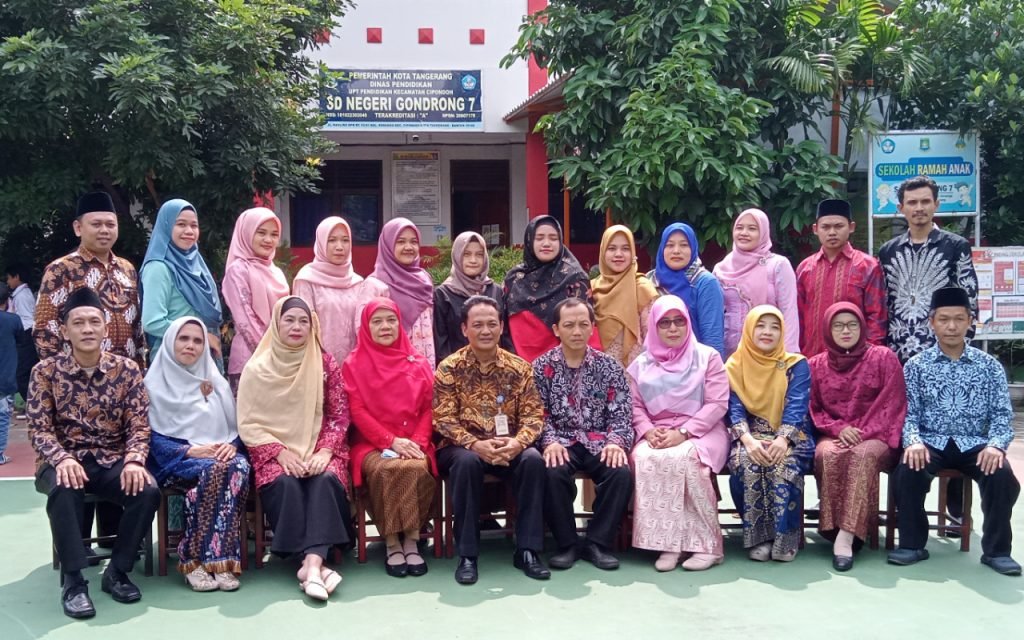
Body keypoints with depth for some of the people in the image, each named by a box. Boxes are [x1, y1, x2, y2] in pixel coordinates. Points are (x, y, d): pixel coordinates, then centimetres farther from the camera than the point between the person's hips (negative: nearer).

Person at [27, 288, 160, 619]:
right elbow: (39, 428, -7)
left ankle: (117, 571, -6)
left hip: (112, 461, 2)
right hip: (64, 460, -1)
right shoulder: (46, 371, -3)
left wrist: (134, 461, -23)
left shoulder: (127, 369, 0)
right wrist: (62, 459, -27)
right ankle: (73, 580, -23)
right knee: (64, 489, -37)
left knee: (147, 491, -28)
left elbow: (139, 425, -3)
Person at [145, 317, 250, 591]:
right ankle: (199, 559, -29)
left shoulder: (217, 383, 21)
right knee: (215, 470, -37)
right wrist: (191, 451, -17)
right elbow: (150, 437, -2)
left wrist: (232, 446, -9)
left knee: (240, 466, -33)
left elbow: (236, 427, 15)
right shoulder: (155, 384, 7)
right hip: (175, 461, -3)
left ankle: (202, 558, -33)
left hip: (219, 455, 4)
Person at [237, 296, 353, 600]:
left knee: (326, 480, -31)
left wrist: (324, 451, -12)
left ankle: (311, 563, -42)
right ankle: (316, 562, -34)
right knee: (286, 483, -33)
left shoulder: (326, 363, 6)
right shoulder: (257, 368, 3)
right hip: (274, 453, -1)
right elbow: (248, 423, -1)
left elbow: (340, 416, 5)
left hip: (318, 451, 1)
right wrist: (281, 452, -14)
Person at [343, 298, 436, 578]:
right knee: (386, 469, -34)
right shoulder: (354, 364, 5)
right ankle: (392, 544, -21)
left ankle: (412, 541, -19)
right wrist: (391, 441, -13)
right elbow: (358, 411, -2)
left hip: (412, 444, 2)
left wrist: (418, 441, -10)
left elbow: (428, 408, 8)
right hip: (371, 444, -2)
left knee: (418, 468, -32)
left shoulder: (418, 363, 12)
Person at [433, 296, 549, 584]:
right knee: (467, 462, -36)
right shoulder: (449, 369, -3)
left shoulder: (519, 367, 3)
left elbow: (533, 414, -1)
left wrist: (518, 442, -22)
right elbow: (444, 420, -9)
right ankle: (467, 555, -26)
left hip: (509, 447, 2)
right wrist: (476, 444, -25)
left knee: (533, 459, -29)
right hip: (463, 446, -2)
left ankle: (527, 550, -19)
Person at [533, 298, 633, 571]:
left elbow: (620, 413, 1)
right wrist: (550, 441, -21)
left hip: (598, 443, 1)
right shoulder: (541, 367, 4)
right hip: (561, 443, -1)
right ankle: (567, 543, -13)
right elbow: (539, 414, -3)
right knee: (553, 472, -33)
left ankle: (598, 542, -10)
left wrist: (615, 442, -18)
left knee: (621, 472, -29)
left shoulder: (609, 366, 6)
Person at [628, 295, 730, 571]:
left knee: (684, 459, -36)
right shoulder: (641, 365, 14)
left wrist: (683, 433, -16)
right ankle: (668, 543, -27)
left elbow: (717, 403, -5)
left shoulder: (707, 357, 4)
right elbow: (635, 406, 8)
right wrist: (648, 430, -14)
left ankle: (706, 544, -25)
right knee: (644, 458, -32)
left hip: (700, 432, -3)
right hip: (657, 434, 3)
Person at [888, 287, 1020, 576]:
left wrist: (996, 444, -19)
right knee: (908, 471, -31)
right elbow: (909, 413, 0)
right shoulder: (916, 365, 7)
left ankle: (996, 549, -8)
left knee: (1002, 476, -29)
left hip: (974, 443, 0)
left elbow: (1002, 414, 2)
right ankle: (912, 544, -11)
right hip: (931, 442, 0)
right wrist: (914, 441, -21)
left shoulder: (990, 365, 8)